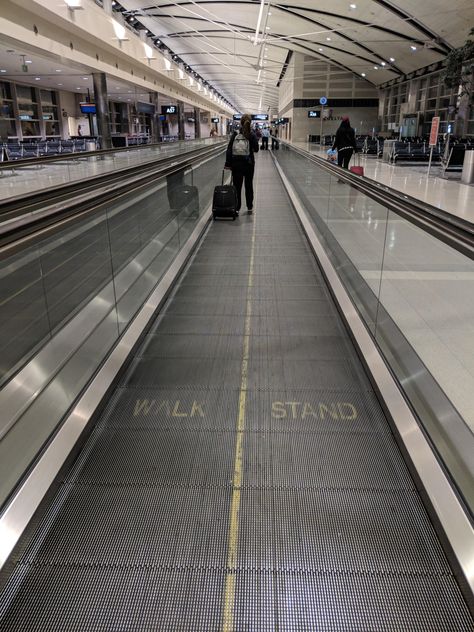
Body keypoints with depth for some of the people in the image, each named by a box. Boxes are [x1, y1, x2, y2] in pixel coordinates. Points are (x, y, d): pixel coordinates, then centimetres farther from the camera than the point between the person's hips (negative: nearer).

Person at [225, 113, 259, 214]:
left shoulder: (235, 134, -3)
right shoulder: (252, 135, -6)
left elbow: (229, 150, -6)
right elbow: (256, 149, -5)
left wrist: (228, 163, -5)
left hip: (236, 163, 0)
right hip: (248, 163, 0)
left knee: (237, 186, 5)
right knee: (249, 185, 13)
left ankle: (236, 208, 4)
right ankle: (250, 207, 21)